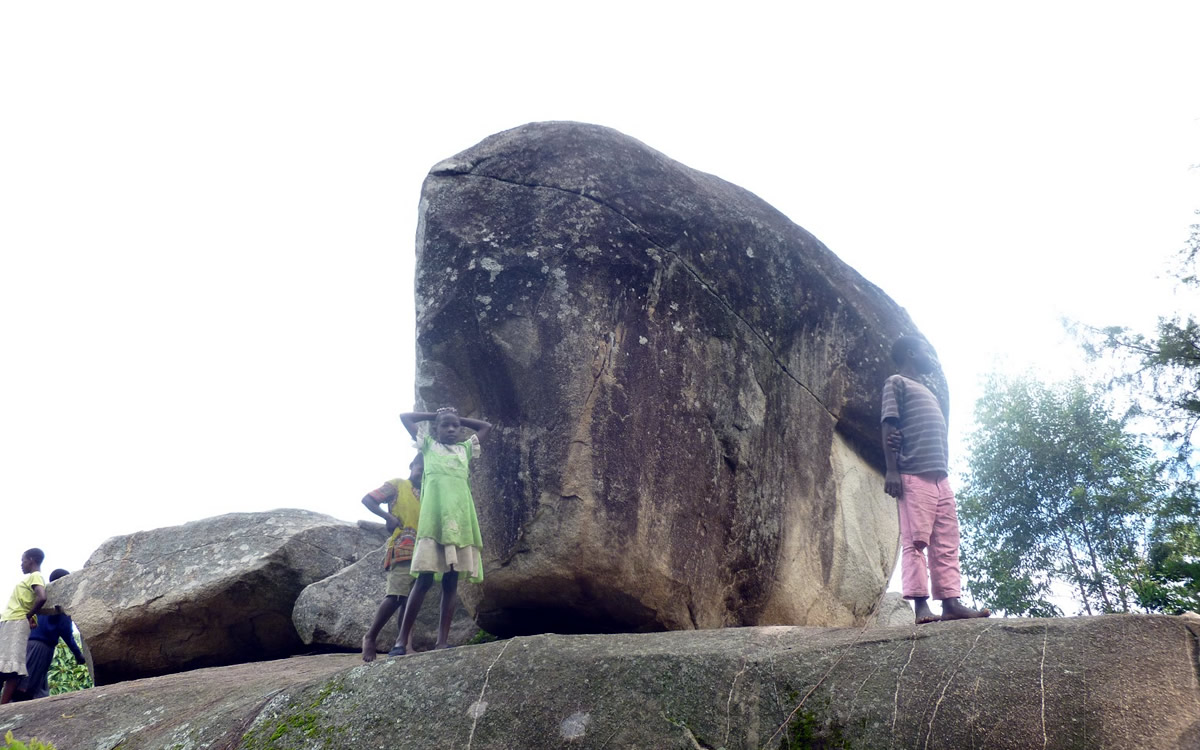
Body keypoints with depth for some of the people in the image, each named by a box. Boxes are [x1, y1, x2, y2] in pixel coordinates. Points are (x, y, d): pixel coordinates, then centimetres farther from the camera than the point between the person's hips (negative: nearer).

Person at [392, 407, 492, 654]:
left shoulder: (465, 448, 23)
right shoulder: (428, 445, 17)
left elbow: (487, 426, 34)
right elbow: (405, 417, 18)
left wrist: (459, 419, 28)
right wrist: (435, 415, 23)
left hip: (460, 520, 4)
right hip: (433, 520, -3)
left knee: (451, 582, 0)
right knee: (424, 578, -10)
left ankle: (443, 641, -2)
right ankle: (402, 640, -9)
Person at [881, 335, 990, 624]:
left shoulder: (928, 393, 31)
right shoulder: (896, 383, 7)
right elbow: (889, 427, -4)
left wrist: (946, 468, 15)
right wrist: (892, 470, -15)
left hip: (941, 477, 8)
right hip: (914, 474, -8)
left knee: (946, 545, 0)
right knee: (916, 540, -12)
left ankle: (951, 602, -3)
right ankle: (921, 606, -17)